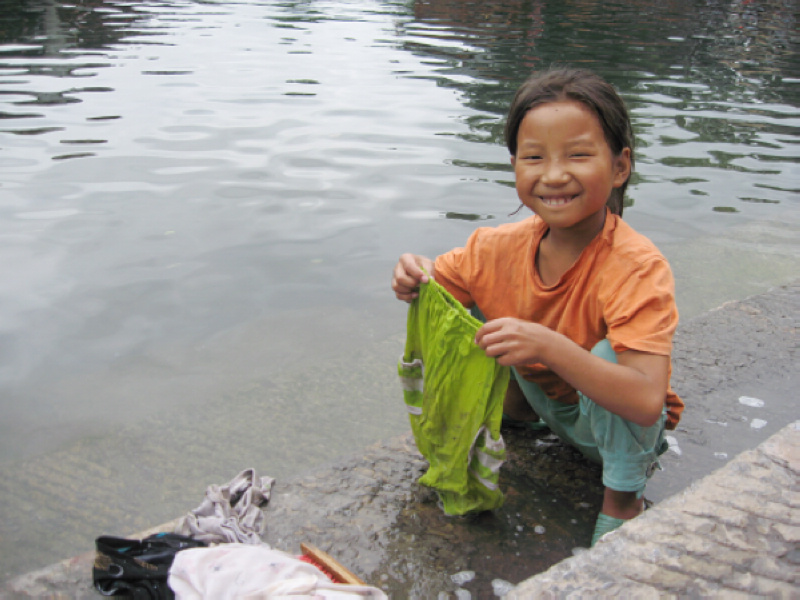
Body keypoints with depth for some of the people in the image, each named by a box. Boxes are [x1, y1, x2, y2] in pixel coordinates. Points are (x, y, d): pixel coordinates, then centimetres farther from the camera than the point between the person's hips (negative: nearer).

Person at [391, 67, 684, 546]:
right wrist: (415, 283, -28)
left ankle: (623, 495, -12)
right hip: (551, 405, 5)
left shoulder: (638, 268, -34)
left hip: (623, 424, -4)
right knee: (468, 309, -8)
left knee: (608, 354, -36)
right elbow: (440, 289, -3)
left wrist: (549, 346, -53)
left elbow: (647, 401, -43)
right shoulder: (506, 246, -18)